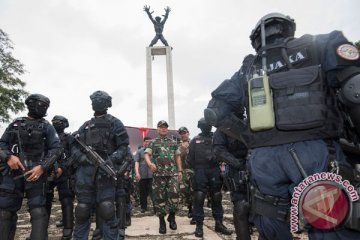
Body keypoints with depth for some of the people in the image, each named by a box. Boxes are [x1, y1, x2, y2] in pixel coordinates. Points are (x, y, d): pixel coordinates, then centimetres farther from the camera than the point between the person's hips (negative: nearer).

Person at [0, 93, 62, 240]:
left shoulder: (47, 127, 8)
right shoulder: (15, 124, 16)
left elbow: (56, 149, -1)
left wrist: (42, 167, -16)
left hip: (35, 173, -3)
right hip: (12, 173, 3)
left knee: (38, 212, -9)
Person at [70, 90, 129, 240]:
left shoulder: (115, 123, 7)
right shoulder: (85, 126, 20)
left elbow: (123, 147, 1)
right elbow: (75, 147, 15)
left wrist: (112, 159, -16)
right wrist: (82, 158, -6)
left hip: (104, 170, -4)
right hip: (85, 170, 4)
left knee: (106, 209, -8)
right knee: (83, 209, 8)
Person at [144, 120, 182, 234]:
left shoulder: (173, 142, 14)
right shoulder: (153, 143, 7)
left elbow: (177, 156, 16)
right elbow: (146, 154, -6)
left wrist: (180, 170, 9)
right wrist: (150, 163, -27)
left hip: (173, 173, 1)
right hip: (158, 174, -1)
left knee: (174, 194, -11)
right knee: (159, 198, 2)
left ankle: (171, 216, 11)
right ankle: (162, 221, 15)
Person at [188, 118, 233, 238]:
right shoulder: (195, 140, 8)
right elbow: (190, 158, 5)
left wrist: (215, 158, -11)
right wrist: (197, 169, -1)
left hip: (215, 171, 2)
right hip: (200, 171, -1)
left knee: (217, 197, 8)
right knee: (199, 198, -5)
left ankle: (219, 223, 19)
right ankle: (199, 225, 3)